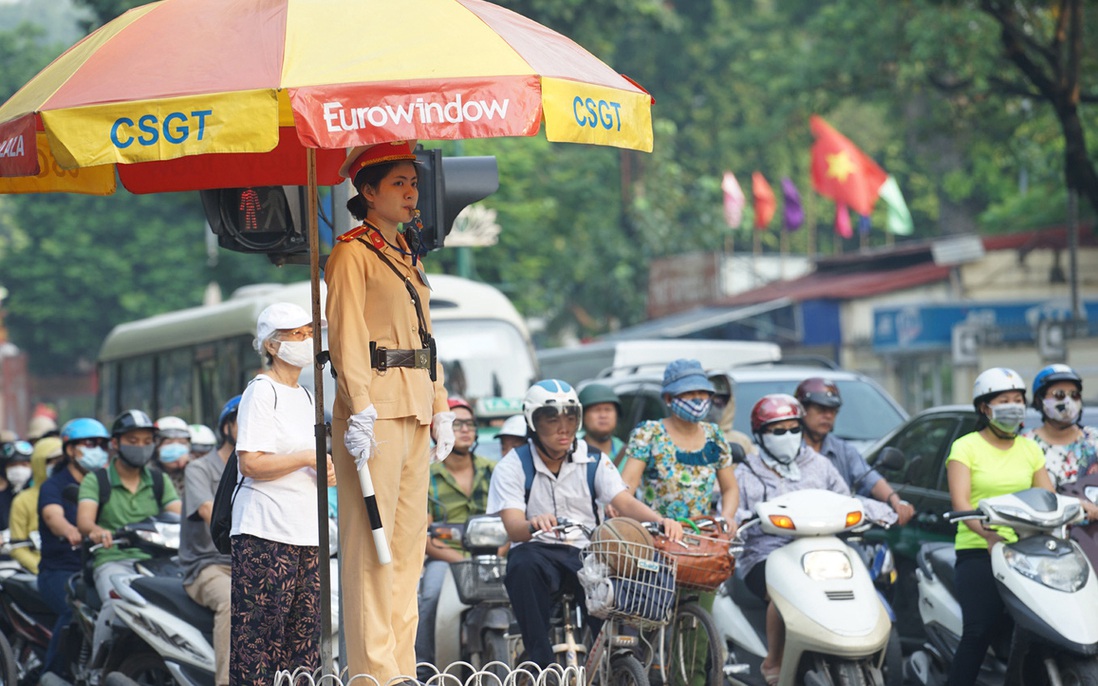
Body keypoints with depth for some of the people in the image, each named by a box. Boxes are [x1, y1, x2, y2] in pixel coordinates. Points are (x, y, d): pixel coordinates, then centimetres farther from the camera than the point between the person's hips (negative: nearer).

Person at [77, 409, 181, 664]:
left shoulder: (159, 480, 19)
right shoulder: (96, 480, 9)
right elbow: (84, 519, -8)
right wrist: (96, 531, -33)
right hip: (113, 559, -3)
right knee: (118, 603, -35)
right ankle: (97, 666, -21)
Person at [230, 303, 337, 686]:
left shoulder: (304, 396, 20)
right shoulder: (261, 391, -6)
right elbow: (251, 463, -15)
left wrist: (325, 471, 8)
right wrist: (307, 458, -16)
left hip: (306, 532, 8)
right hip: (266, 534, -8)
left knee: (304, 632, 4)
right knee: (260, 629, -11)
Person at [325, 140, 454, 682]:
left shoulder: (408, 255, 20)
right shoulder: (352, 252, -5)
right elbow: (347, 336, -12)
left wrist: (441, 409, 16)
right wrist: (360, 413, -19)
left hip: (415, 412, 8)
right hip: (375, 409, -8)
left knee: (409, 540, 8)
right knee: (371, 539, -8)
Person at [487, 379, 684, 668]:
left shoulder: (594, 460, 7)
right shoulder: (512, 466, -1)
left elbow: (625, 503, -7)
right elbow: (513, 527, -14)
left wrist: (661, 521, -29)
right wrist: (534, 524, -40)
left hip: (585, 553, 2)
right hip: (538, 551, -2)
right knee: (523, 565, -37)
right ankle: (541, 664, -33)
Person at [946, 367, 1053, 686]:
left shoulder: (1030, 450, 17)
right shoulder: (966, 447, 3)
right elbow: (960, 502, -9)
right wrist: (989, 533, -26)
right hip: (978, 551, -4)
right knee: (979, 632, -18)